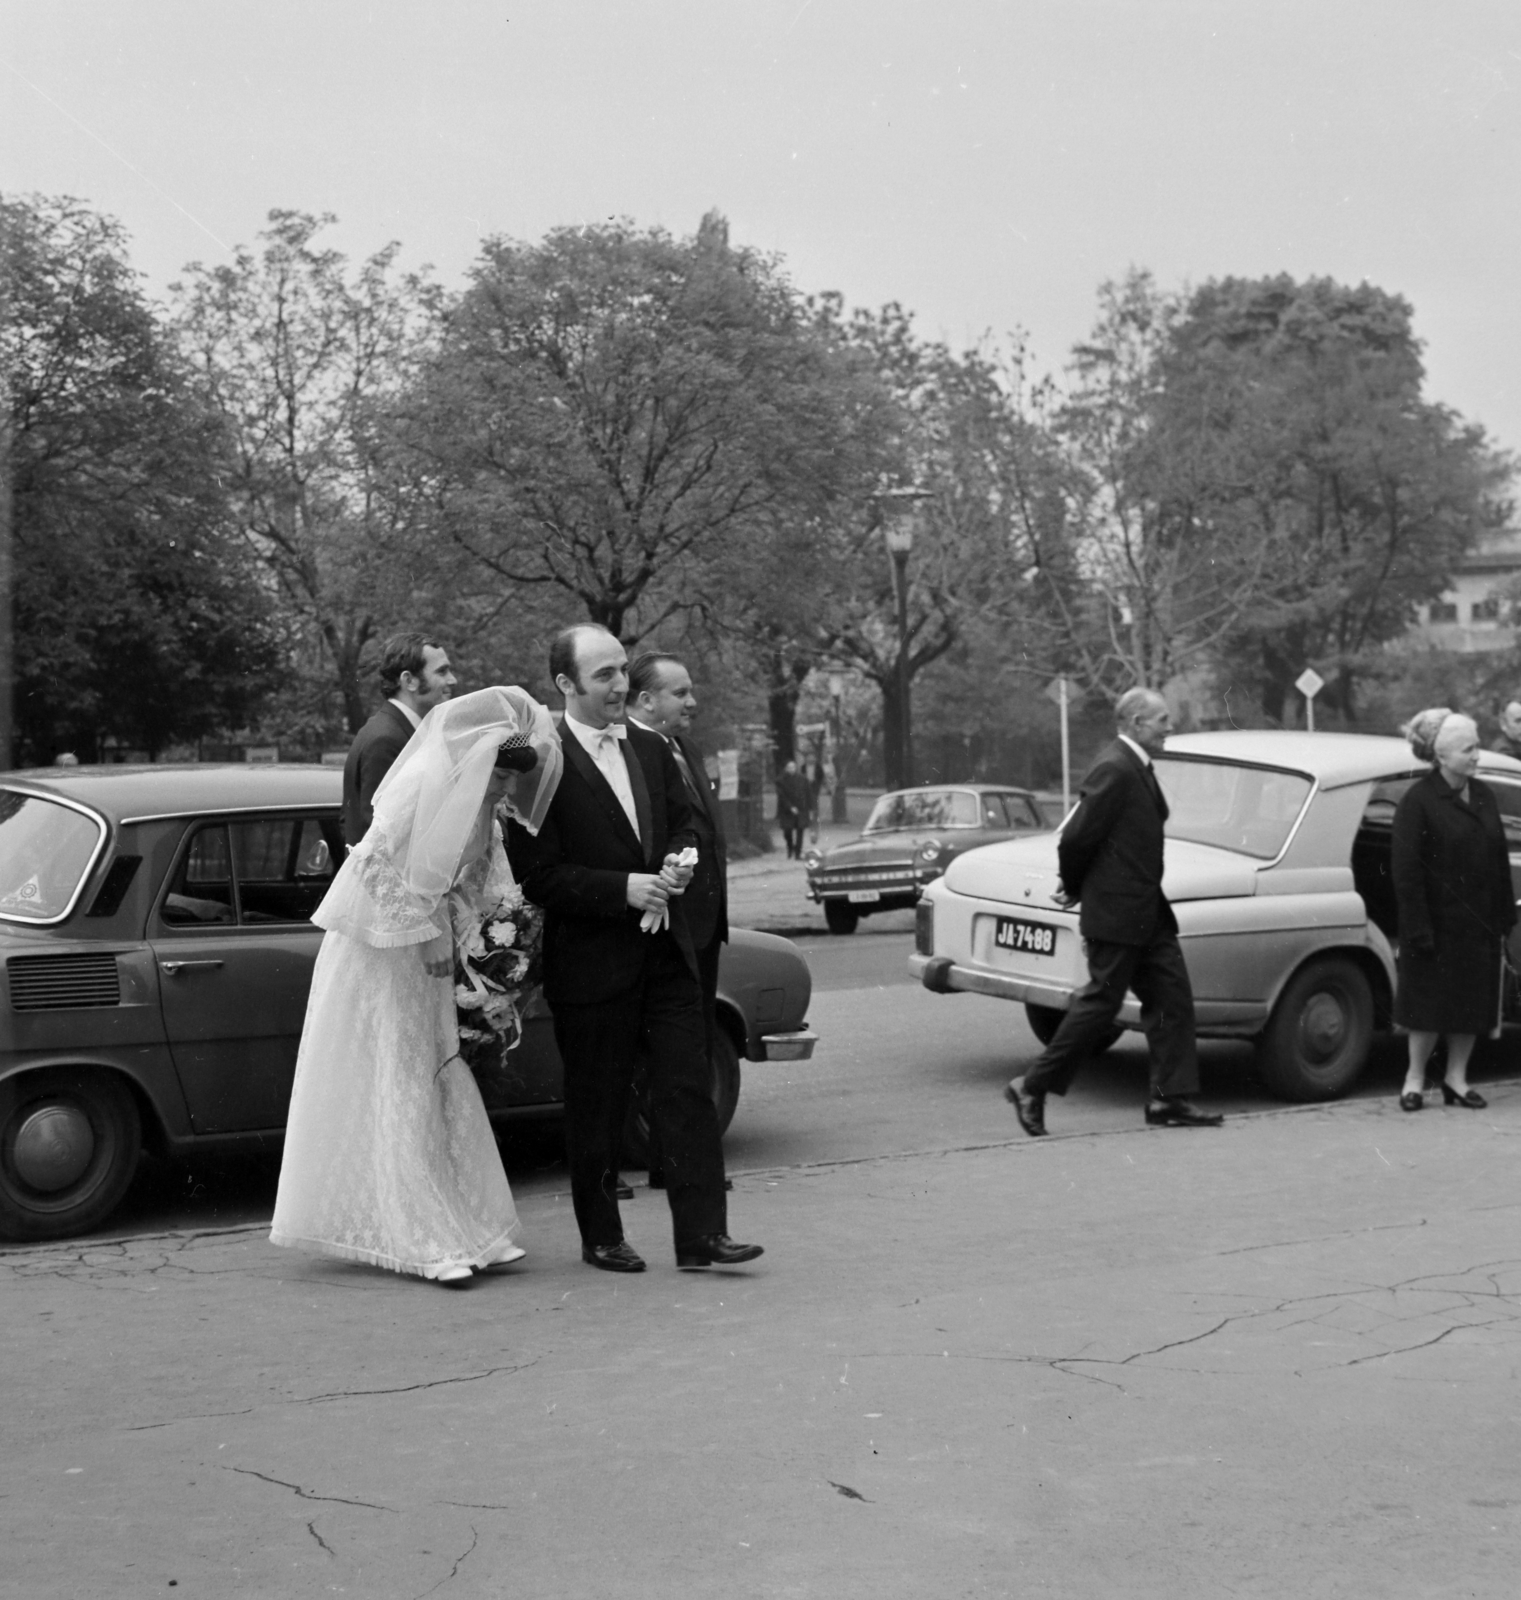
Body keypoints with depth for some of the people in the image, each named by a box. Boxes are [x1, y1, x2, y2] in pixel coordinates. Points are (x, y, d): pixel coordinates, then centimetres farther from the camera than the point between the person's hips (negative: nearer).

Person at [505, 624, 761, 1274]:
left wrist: (677, 862, -1)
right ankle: (600, 1238, 20)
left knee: (689, 1089, 0)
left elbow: (684, 822, 21)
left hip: (665, 949, 5)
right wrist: (624, 888, -20)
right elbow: (538, 876, -14)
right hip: (592, 963, -5)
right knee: (596, 1108, 7)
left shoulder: (650, 748, 9)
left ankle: (702, 1233, 3)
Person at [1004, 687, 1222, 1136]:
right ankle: (1032, 1089, 7)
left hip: (1147, 913, 10)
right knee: (1101, 1003, -3)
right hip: (1115, 914, -10)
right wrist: (1074, 889, -2)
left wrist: (1076, 888, 13)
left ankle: (1168, 1100, 10)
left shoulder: (1137, 769, 14)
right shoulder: (1114, 770, -18)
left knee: (1172, 997, 6)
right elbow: (1077, 837, -18)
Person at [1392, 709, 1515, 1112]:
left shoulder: (1483, 795, 7)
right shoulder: (1417, 802, -12)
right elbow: (1406, 872, -14)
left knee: (1473, 1002, 10)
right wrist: (1418, 929, -18)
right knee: (1431, 1002, 2)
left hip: (1480, 923, 6)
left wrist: (1504, 916, 6)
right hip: (1439, 923, -6)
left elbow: (1500, 861, 11)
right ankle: (1415, 1078, 16)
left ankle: (1456, 1078, 22)